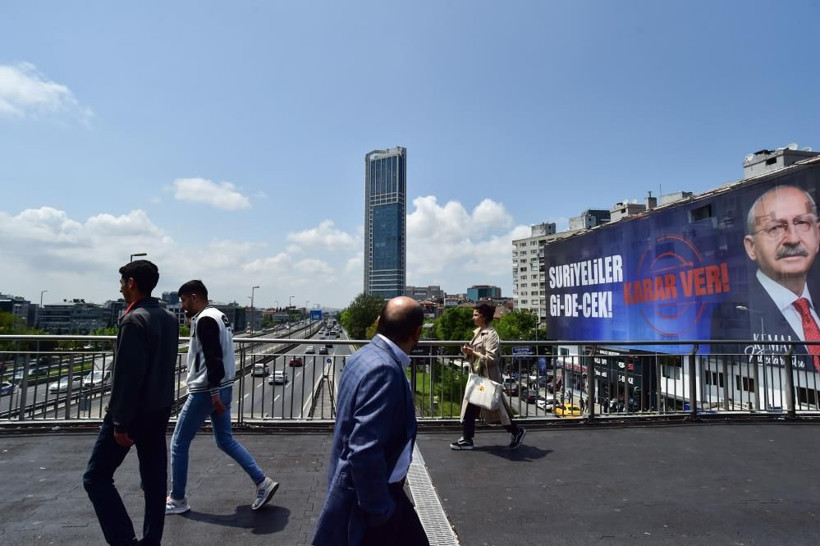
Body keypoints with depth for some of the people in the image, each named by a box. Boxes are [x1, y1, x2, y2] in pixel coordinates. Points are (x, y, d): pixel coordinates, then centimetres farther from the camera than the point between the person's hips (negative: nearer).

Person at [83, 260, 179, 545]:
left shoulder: (134, 320, -18)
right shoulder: (170, 319, 8)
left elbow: (127, 375, -21)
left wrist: (120, 421, -18)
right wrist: (161, 401, 18)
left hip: (133, 412, -8)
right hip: (160, 409, 8)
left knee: (96, 477, 6)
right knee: (155, 480, 12)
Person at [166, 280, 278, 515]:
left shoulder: (204, 320, -16)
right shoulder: (218, 316, 14)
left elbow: (213, 358, -24)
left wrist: (214, 393, -23)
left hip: (206, 391, -10)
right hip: (222, 388, 10)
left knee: (178, 443, 8)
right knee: (225, 440, 16)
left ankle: (177, 500, 21)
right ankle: (262, 482, 13)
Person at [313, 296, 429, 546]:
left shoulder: (367, 356, 1)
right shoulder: (384, 370, -29)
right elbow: (364, 452, -31)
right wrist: (379, 512, -19)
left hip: (370, 490, 9)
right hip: (368, 498, -9)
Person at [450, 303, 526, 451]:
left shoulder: (491, 334, -16)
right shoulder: (478, 332, 11)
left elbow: (491, 358, -23)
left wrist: (473, 352, -19)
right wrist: (468, 353, -1)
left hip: (487, 378, -9)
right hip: (477, 376, 9)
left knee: (495, 406, 4)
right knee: (470, 407, 7)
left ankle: (517, 432, 25)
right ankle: (466, 439, 15)